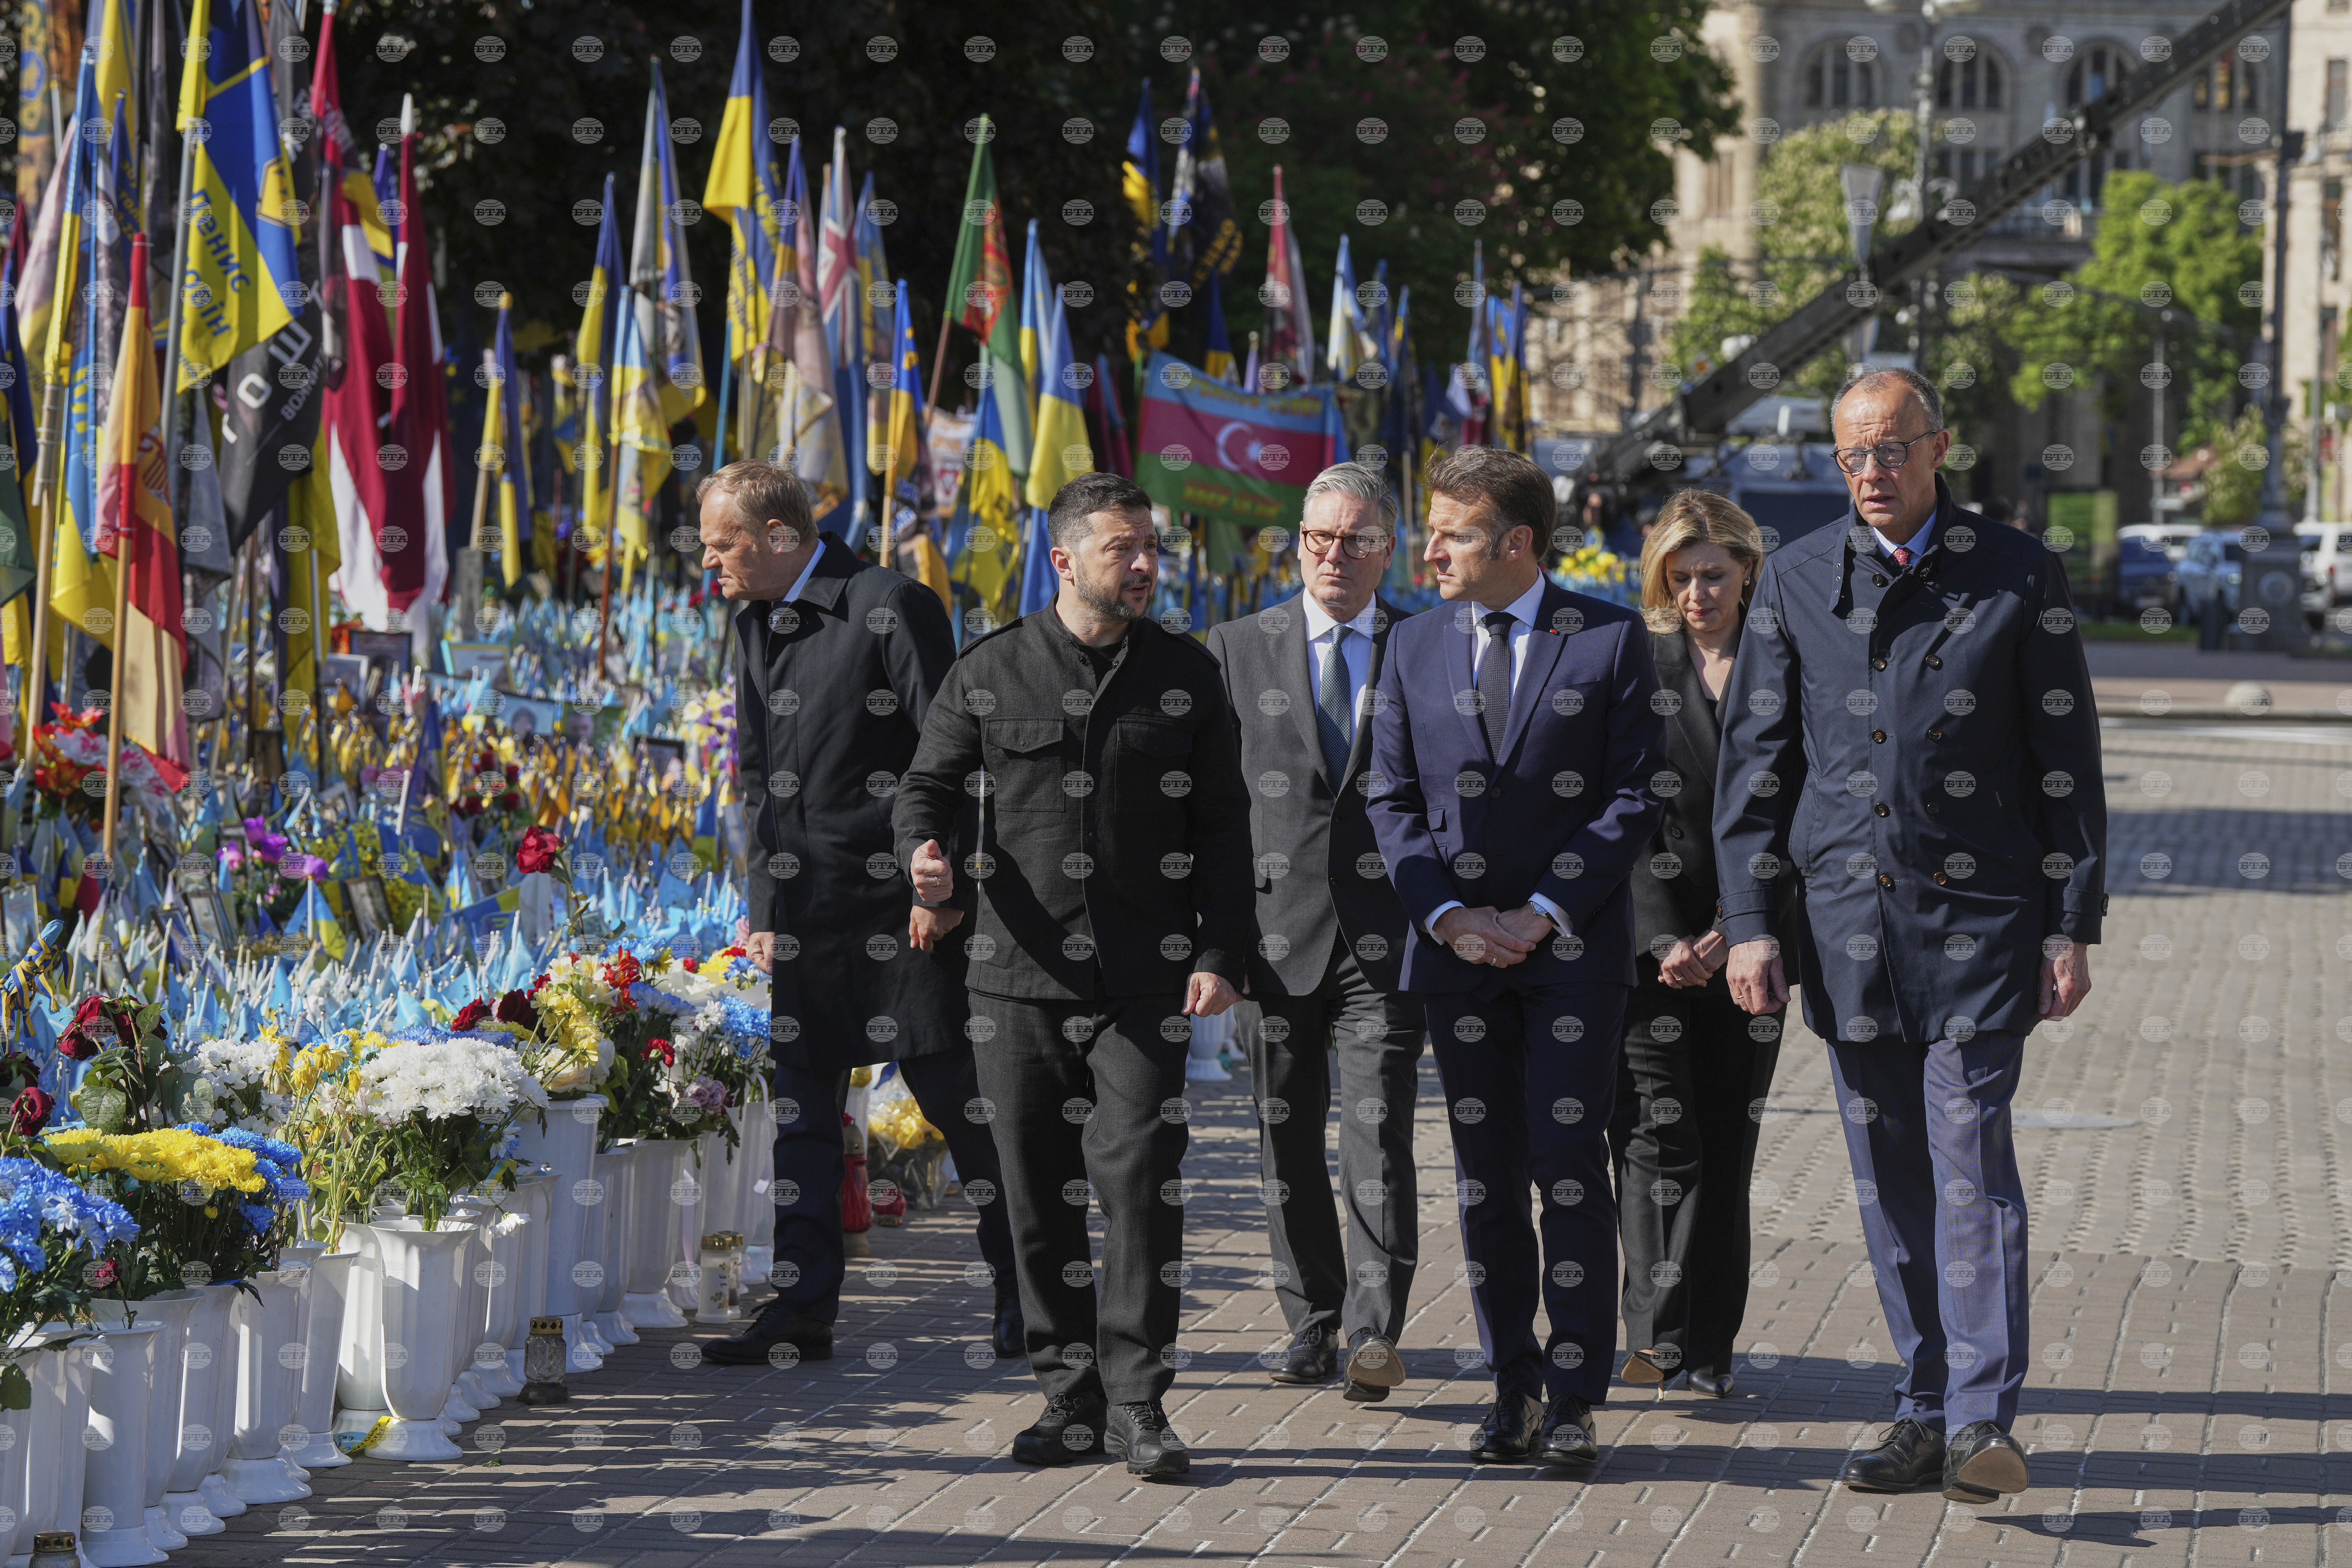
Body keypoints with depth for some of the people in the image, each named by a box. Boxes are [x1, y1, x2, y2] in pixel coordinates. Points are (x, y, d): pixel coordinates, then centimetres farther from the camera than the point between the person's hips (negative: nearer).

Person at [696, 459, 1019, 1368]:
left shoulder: (891, 607, -10)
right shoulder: (757, 626, 13)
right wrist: (765, 903, 12)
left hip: (898, 909, -7)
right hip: (804, 909, 7)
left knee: (957, 1099, 0)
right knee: (801, 1111, 5)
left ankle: (1024, 1296, 11)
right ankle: (803, 1310, 9)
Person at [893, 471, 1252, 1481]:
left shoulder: (1187, 676, 7)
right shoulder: (989, 673, 5)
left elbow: (1224, 829, 8)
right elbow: (927, 785, 9)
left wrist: (1219, 955, -1)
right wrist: (925, 857, -14)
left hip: (1145, 980, -1)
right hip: (1018, 975, 1)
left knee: (1140, 1178, -10)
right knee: (1039, 1192, 5)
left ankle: (1137, 1403, -5)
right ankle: (1070, 1396, 15)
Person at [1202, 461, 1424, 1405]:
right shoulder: (1240, 649, 8)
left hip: (1386, 935, -2)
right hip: (1279, 928, 2)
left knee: (1380, 1138, -10)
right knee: (1287, 1141, 7)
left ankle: (1375, 1334, -13)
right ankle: (1312, 1322, 17)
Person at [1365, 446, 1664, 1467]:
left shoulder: (1609, 640, -1)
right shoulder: (1414, 646, 9)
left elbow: (1635, 796, -3)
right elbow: (1392, 799, 9)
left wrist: (1544, 912, -11)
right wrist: (1447, 914, -6)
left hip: (1575, 943, -3)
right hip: (1456, 953, 3)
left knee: (1570, 1163, -8)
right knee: (1484, 1175, 4)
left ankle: (1574, 1398, -3)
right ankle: (1513, 1392, 10)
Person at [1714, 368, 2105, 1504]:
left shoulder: (2019, 578, 1)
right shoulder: (1797, 581, 7)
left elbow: (2066, 761, 2)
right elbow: (1755, 759, 8)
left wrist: (2073, 925, -2)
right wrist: (1749, 923, 2)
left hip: (1979, 919, -3)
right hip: (1848, 924, 3)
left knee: (1971, 1164, -11)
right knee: (1890, 1183, 7)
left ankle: (1983, 1422, -14)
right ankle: (1925, 1416, 14)